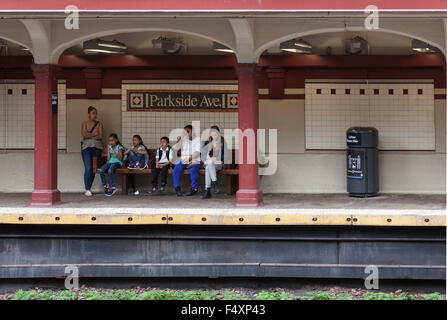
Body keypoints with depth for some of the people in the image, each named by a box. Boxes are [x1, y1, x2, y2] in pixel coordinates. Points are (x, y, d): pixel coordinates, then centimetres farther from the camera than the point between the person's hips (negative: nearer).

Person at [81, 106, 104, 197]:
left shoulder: (99, 124, 10)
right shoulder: (85, 123, 9)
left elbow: (100, 136, -3)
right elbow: (84, 134, -6)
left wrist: (89, 136, -5)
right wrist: (94, 134, -4)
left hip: (97, 148, 2)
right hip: (86, 148, -2)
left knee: (94, 169, 0)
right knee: (88, 168, -14)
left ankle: (89, 188, 11)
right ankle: (87, 190, -12)